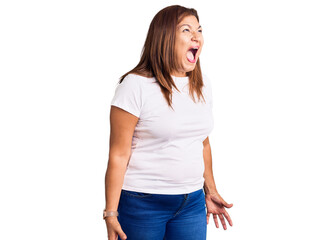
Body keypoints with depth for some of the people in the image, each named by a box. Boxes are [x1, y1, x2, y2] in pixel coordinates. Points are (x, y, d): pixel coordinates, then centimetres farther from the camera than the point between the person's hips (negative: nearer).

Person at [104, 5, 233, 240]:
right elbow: (119, 155, -12)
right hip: (142, 202, -5)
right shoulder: (136, 85, -12)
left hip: (192, 203, 5)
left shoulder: (203, 84, 7)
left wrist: (210, 191, 20)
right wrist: (111, 213, -13)